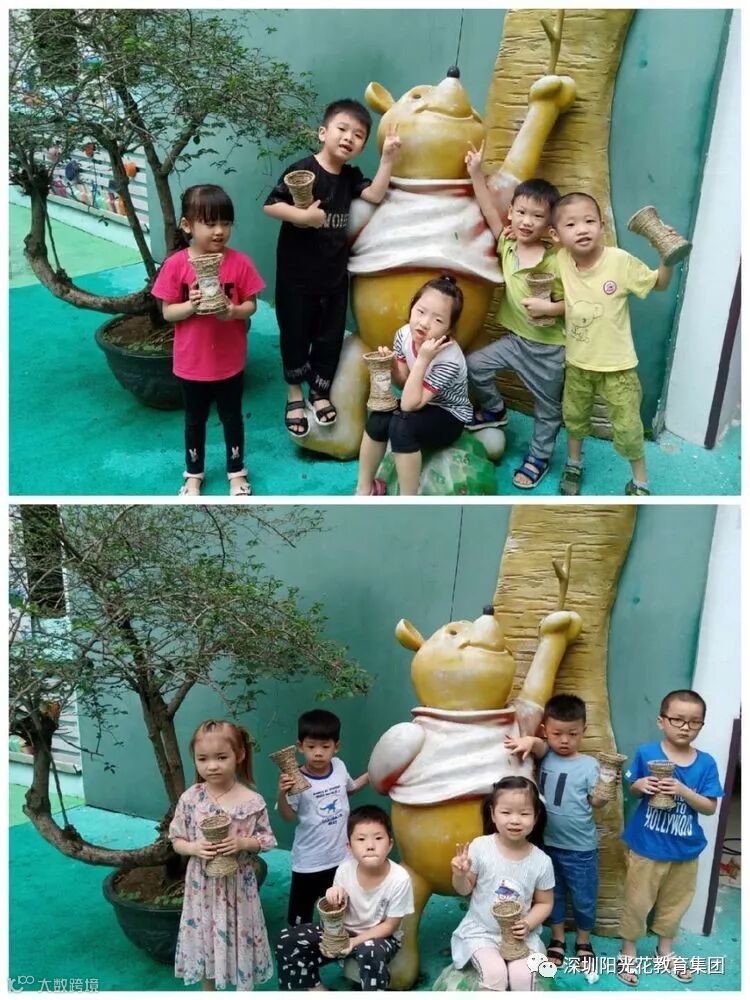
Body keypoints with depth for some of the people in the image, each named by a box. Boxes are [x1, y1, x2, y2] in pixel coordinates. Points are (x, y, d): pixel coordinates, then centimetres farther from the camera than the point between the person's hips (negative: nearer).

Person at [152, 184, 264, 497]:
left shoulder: (240, 263, -12)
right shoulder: (175, 265, -13)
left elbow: (251, 304, -4)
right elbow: (167, 312, -8)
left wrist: (234, 311, -26)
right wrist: (190, 306, -27)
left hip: (230, 361, 0)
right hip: (192, 362, 0)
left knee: (232, 417, 17)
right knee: (195, 420, 19)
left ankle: (236, 473, 37)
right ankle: (193, 475, 38)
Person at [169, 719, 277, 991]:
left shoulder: (252, 801, -13)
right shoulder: (190, 799, -9)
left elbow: (266, 840, -3)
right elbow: (176, 840, 2)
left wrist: (243, 843, -21)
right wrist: (193, 848, -18)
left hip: (237, 886, -1)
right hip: (203, 885, 2)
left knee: (239, 940, 11)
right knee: (204, 939, 16)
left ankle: (244, 987, 35)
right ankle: (209, 991, 40)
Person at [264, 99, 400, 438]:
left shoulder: (350, 176, 4)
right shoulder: (302, 170, -14)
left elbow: (376, 195, -13)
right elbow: (270, 205, -18)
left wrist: (387, 157, -16)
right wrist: (302, 216, -29)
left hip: (334, 272, 5)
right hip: (297, 272, -5)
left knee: (330, 335, 12)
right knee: (296, 333, 8)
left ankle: (320, 391, 29)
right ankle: (294, 394, 25)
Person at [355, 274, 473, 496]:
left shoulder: (448, 360, -32)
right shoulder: (405, 334, -13)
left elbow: (409, 404, -34)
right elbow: (403, 381, 2)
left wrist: (422, 359, -40)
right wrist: (391, 364, -19)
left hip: (449, 417, -6)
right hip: (422, 404, 6)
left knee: (401, 425, -32)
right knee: (378, 417, -21)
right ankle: (364, 489, -4)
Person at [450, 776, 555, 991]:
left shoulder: (541, 861, -9)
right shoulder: (480, 847, -13)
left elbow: (544, 903, 4)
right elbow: (465, 890, -1)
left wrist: (528, 924, -14)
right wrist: (459, 874, -23)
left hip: (520, 934, 1)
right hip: (481, 931, -1)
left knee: (522, 976, -22)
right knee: (496, 973, -25)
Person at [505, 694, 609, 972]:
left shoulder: (589, 765, -10)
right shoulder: (545, 754, -4)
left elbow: (596, 802, -9)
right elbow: (537, 745, -25)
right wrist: (528, 740, -48)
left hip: (580, 848, -2)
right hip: (547, 843, 2)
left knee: (584, 898, 12)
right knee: (553, 894, 18)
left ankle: (583, 943, 34)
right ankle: (557, 939, 37)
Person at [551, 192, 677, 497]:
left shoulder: (621, 260, -19)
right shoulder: (560, 261, -10)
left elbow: (659, 284, -7)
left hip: (616, 365, -3)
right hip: (577, 361, 3)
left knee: (628, 428, 6)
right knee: (573, 416, 23)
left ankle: (640, 481, 28)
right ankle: (573, 463, 48)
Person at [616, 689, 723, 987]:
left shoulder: (706, 763, -8)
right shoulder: (646, 753, -13)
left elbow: (710, 807, -8)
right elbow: (632, 790, 1)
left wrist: (683, 791, -24)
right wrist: (640, 785, -22)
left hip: (685, 850, 3)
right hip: (647, 846, -2)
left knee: (675, 903, 20)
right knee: (637, 902, 9)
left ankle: (664, 951, 41)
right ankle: (628, 951, 29)